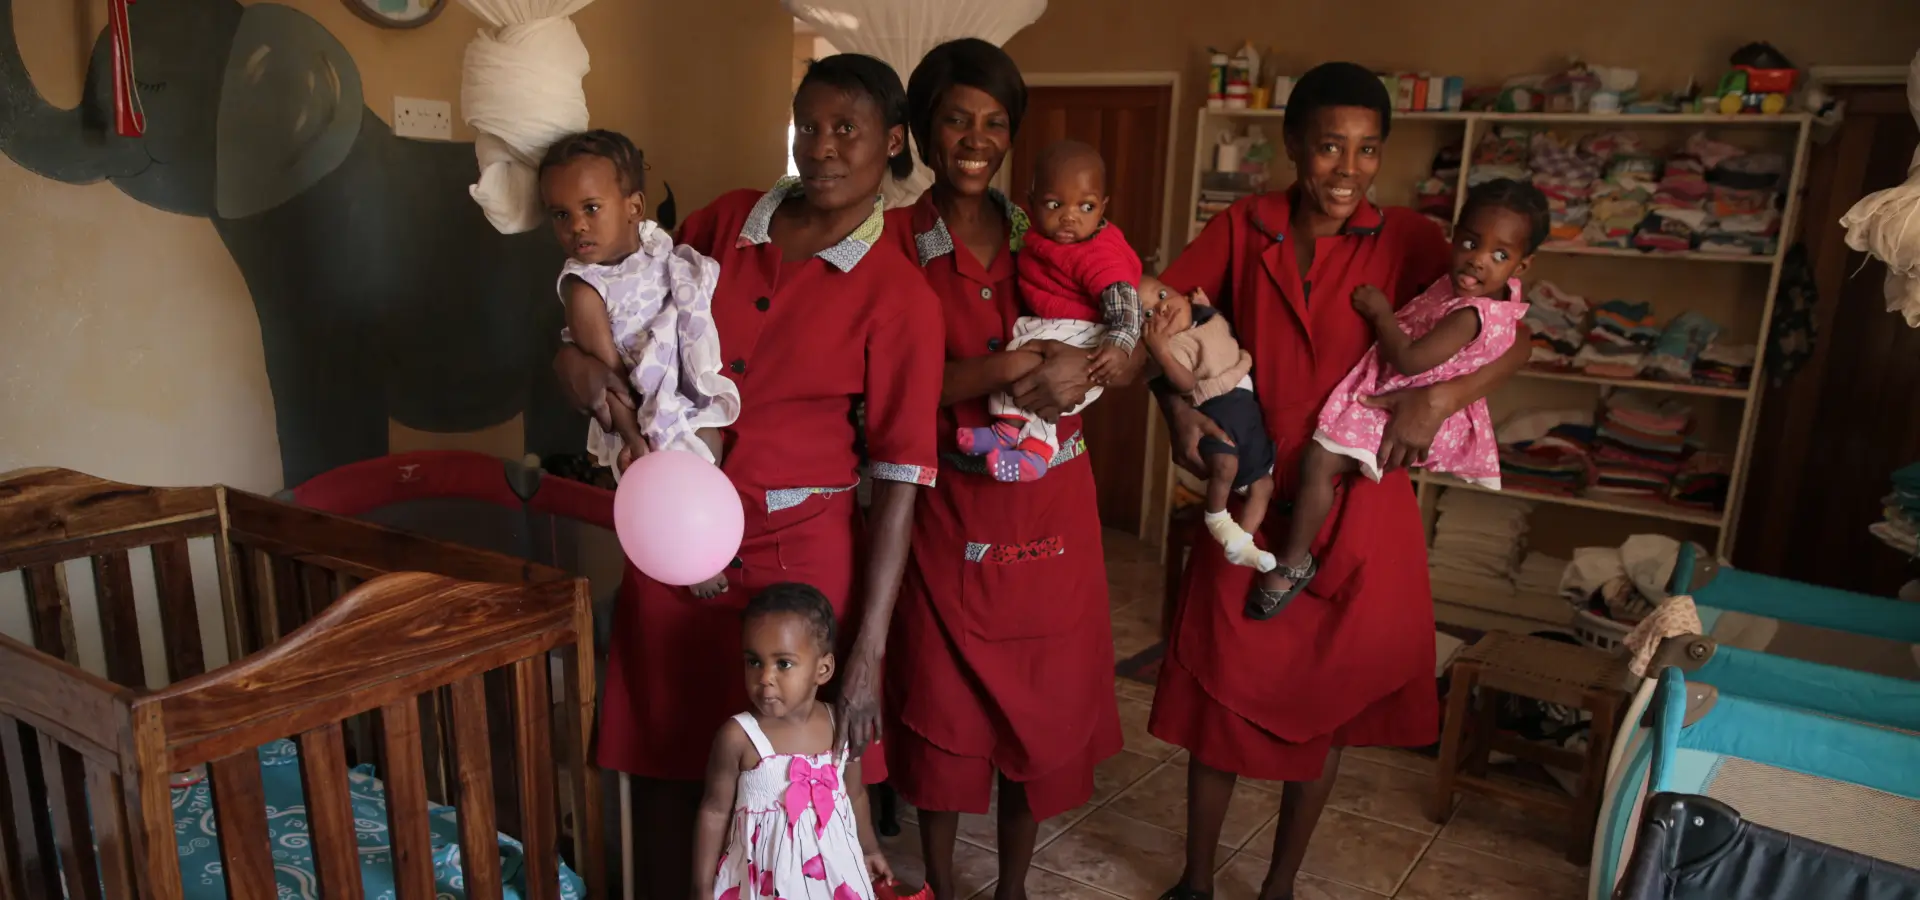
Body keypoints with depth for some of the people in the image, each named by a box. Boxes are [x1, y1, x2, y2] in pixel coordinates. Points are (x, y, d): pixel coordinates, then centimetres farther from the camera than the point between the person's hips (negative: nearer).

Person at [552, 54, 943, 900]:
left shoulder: (899, 296, -8)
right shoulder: (725, 222, 4)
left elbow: (900, 476, -10)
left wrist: (868, 651, -13)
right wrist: (575, 355, -3)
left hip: (800, 552, -3)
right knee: (665, 769, 14)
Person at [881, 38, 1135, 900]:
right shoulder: (896, 239, -5)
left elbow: (1132, 350, 3)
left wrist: (1082, 366, -19)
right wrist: (1024, 361, -24)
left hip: (1051, 506, 3)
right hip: (947, 510, -3)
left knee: (1042, 699, 12)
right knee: (945, 700, 9)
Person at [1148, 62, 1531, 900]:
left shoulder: (1407, 241, -4)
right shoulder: (1240, 229, -2)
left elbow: (1513, 341, -3)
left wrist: (1442, 397, -20)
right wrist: (1174, 399, -15)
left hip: (1359, 511, 0)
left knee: (1325, 707, 13)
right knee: (1221, 697, 9)